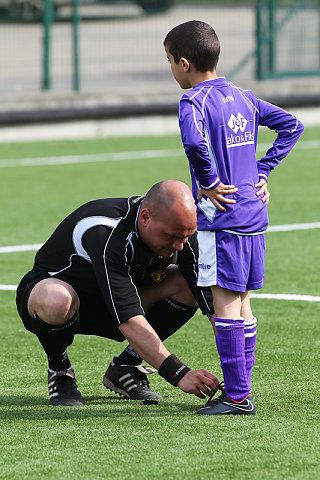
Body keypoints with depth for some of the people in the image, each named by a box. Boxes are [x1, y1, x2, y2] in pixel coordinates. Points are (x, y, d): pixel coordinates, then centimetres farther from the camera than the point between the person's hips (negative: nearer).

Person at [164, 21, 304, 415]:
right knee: (242, 305, 13)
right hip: (254, 216, 8)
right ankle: (240, 390, 17)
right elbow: (292, 126, 18)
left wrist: (208, 182, -17)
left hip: (220, 217, -8)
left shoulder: (193, 102, -11)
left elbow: (194, 142, -32)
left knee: (225, 304, -5)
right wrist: (262, 171, 14)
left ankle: (236, 396, -6)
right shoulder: (243, 97, 12)